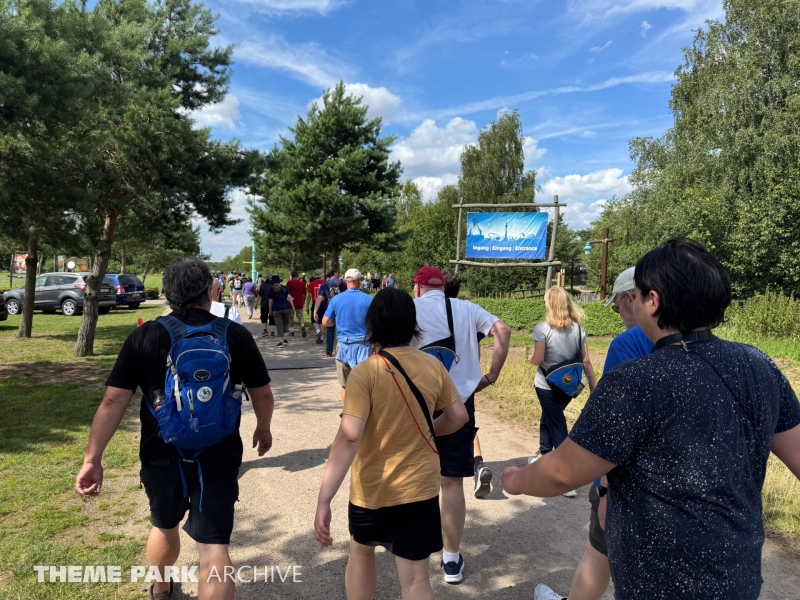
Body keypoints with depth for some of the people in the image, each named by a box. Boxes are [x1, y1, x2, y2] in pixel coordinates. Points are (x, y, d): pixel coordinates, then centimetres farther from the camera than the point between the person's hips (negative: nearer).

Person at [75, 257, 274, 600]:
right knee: (214, 546, 3)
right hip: (218, 456, -2)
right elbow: (262, 394, 2)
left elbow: (113, 400, -7)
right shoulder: (235, 335, -6)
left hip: (161, 455, 3)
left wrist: (92, 459, -1)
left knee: (164, 525, 28)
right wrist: (263, 429, 19)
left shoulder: (144, 336, -5)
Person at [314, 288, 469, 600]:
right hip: (420, 486, 2)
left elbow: (349, 437, -26)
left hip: (372, 489, -2)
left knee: (361, 551, 27)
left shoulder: (365, 372, -19)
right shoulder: (433, 365, -6)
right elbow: (458, 415, 3)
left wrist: (323, 500, -24)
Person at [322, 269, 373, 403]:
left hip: (344, 345, 2)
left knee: (345, 385, 13)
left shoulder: (336, 299, -2)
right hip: (363, 345, -2)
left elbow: (325, 322, 0)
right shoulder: (368, 299, -7)